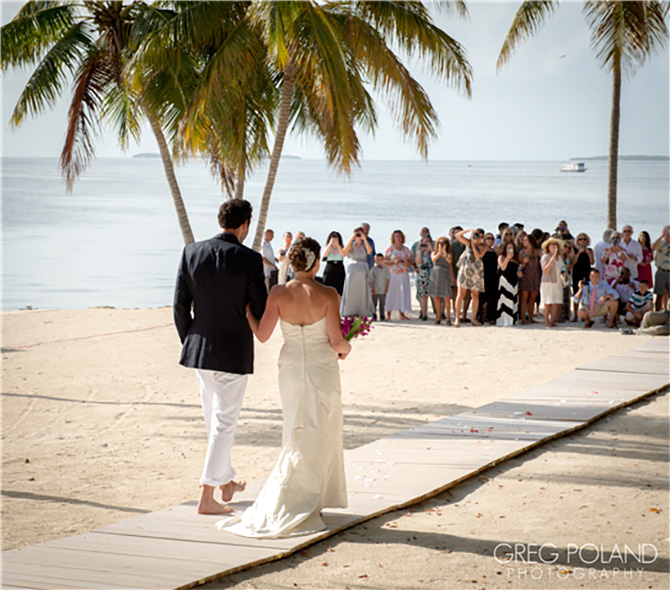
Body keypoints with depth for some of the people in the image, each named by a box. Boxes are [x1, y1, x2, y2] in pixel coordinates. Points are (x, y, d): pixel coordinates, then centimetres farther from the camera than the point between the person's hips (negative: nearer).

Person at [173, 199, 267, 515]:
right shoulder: (248, 259, -14)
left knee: (214, 419, 20)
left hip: (200, 348, 5)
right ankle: (207, 497, 2)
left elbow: (180, 305, 0)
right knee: (224, 423, 3)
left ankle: (226, 482, 36)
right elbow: (261, 310, -10)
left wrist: (188, 342, 12)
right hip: (234, 353, -5)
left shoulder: (191, 252, -2)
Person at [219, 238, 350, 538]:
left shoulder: (278, 294, -9)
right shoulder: (328, 295, -14)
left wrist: (245, 308, 8)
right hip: (322, 368, -3)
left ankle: (310, 500, 18)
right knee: (318, 437, 7)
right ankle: (290, 508, 4)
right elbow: (337, 341, -13)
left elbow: (262, 334, -5)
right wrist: (345, 349, 9)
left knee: (299, 434, 17)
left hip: (291, 367, 3)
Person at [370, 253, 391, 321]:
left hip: (383, 290, 0)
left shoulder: (385, 269, 3)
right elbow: (371, 280, 1)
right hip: (375, 290, 0)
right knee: (374, 304, 1)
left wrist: (387, 288, -2)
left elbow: (388, 279, 4)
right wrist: (372, 289, -6)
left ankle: (382, 317, 8)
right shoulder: (373, 269, 2)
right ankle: (374, 317, 8)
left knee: (382, 304, 3)